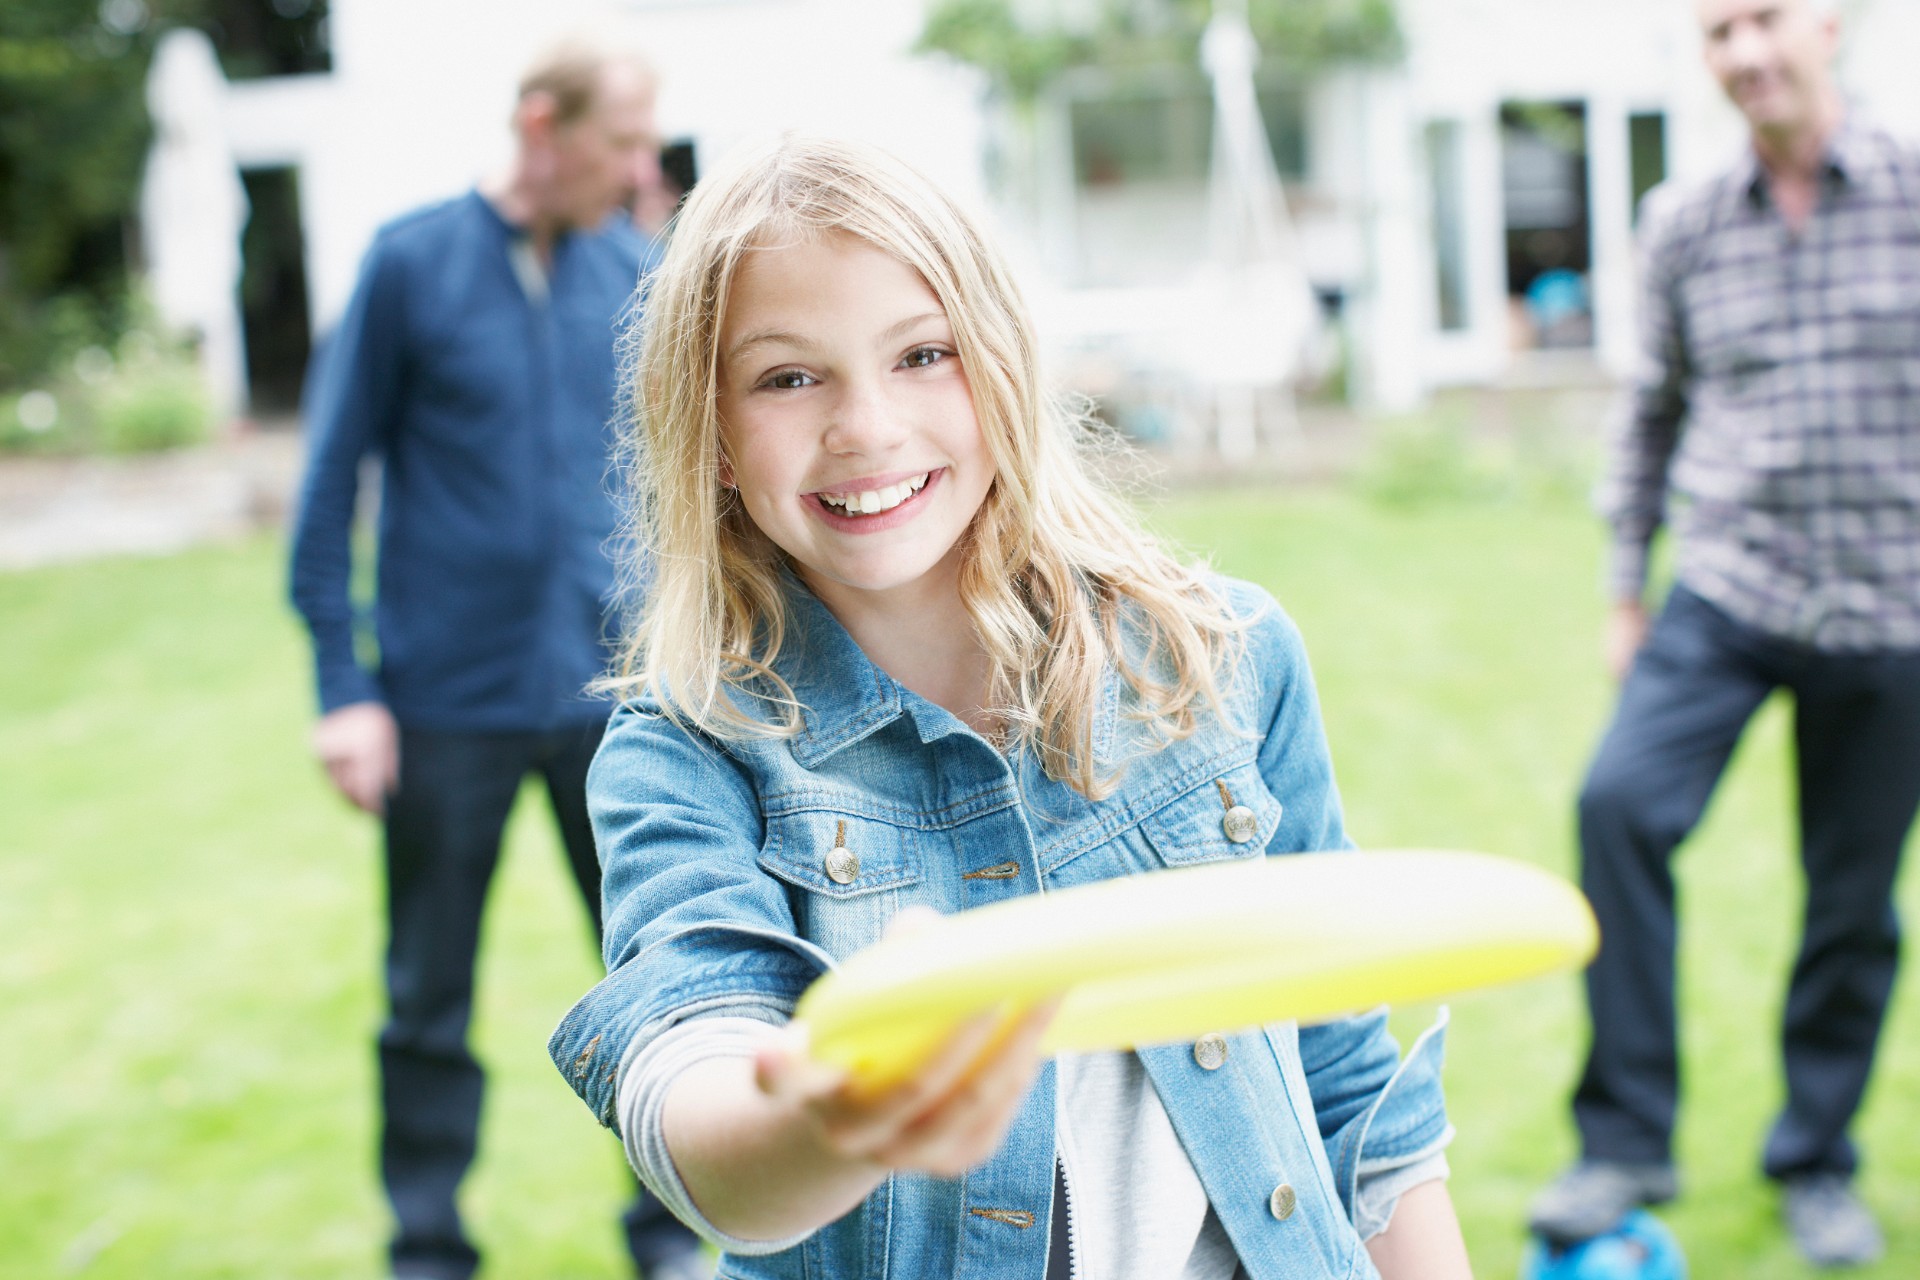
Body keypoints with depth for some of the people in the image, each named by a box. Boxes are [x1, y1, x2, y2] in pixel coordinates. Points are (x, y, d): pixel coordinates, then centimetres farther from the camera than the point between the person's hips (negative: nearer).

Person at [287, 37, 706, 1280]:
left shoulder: (637, 274, 3)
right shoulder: (412, 263, -5)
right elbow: (333, 479, -2)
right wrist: (346, 689, -5)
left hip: (615, 689, 2)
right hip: (449, 700, -2)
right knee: (431, 1000, 9)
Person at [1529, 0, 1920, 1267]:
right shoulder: (1684, 224, 4)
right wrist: (1628, 590, 14)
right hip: (1727, 591, 1)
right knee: (1621, 803, -21)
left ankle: (1817, 1163, 28)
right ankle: (1627, 1140, -8)